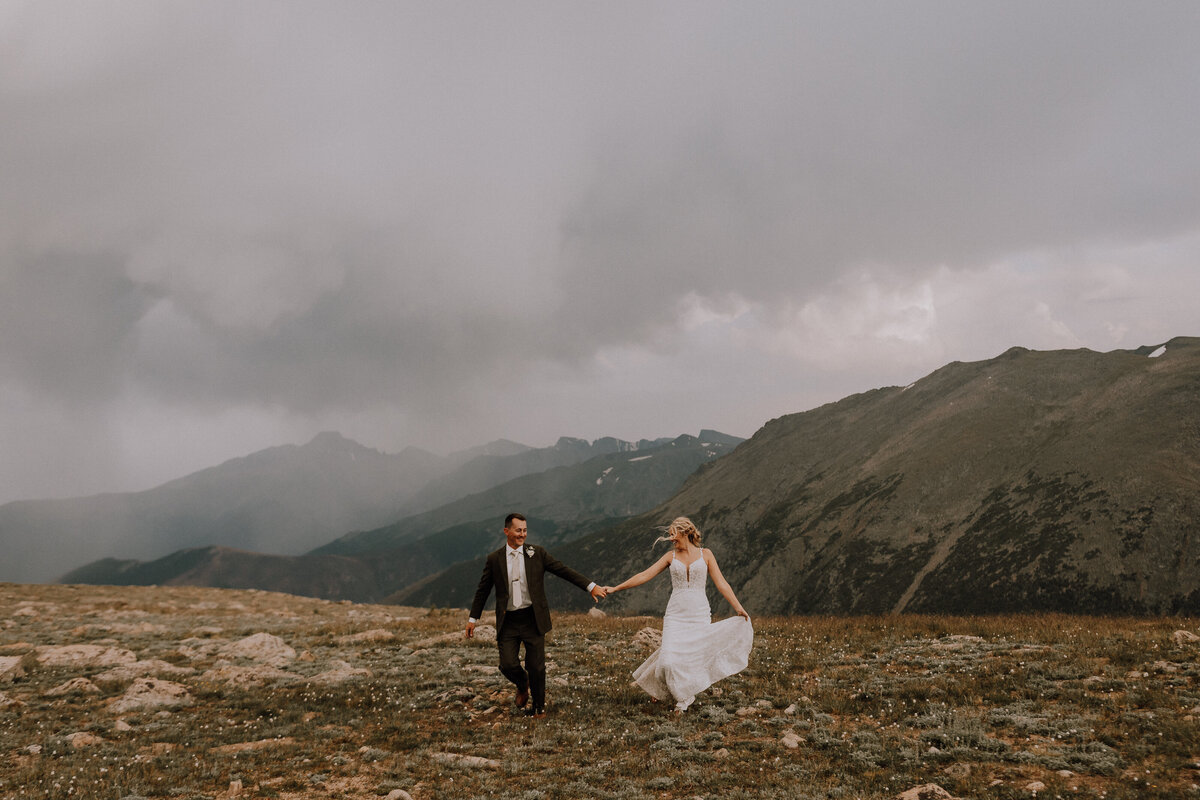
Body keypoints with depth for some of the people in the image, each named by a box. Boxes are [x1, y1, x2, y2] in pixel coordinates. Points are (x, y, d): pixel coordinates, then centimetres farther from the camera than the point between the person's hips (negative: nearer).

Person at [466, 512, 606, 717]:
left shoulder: (537, 554, 2)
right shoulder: (494, 559, 4)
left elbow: (563, 570, -1)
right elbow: (482, 590, 12)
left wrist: (591, 586, -9)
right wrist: (473, 618, 13)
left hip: (533, 619, 0)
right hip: (508, 622, 1)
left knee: (536, 667, 1)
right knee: (508, 665, -7)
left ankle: (539, 706, 24)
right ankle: (522, 685, 29)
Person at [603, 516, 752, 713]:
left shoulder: (705, 554, 5)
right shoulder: (671, 556, 7)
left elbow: (721, 583, 3)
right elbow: (644, 576, 6)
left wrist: (738, 607, -6)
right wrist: (615, 588, 1)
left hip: (700, 614, 0)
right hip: (676, 614, 0)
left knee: (698, 657, -4)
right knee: (671, 659, -11)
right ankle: (682, 696, 14)